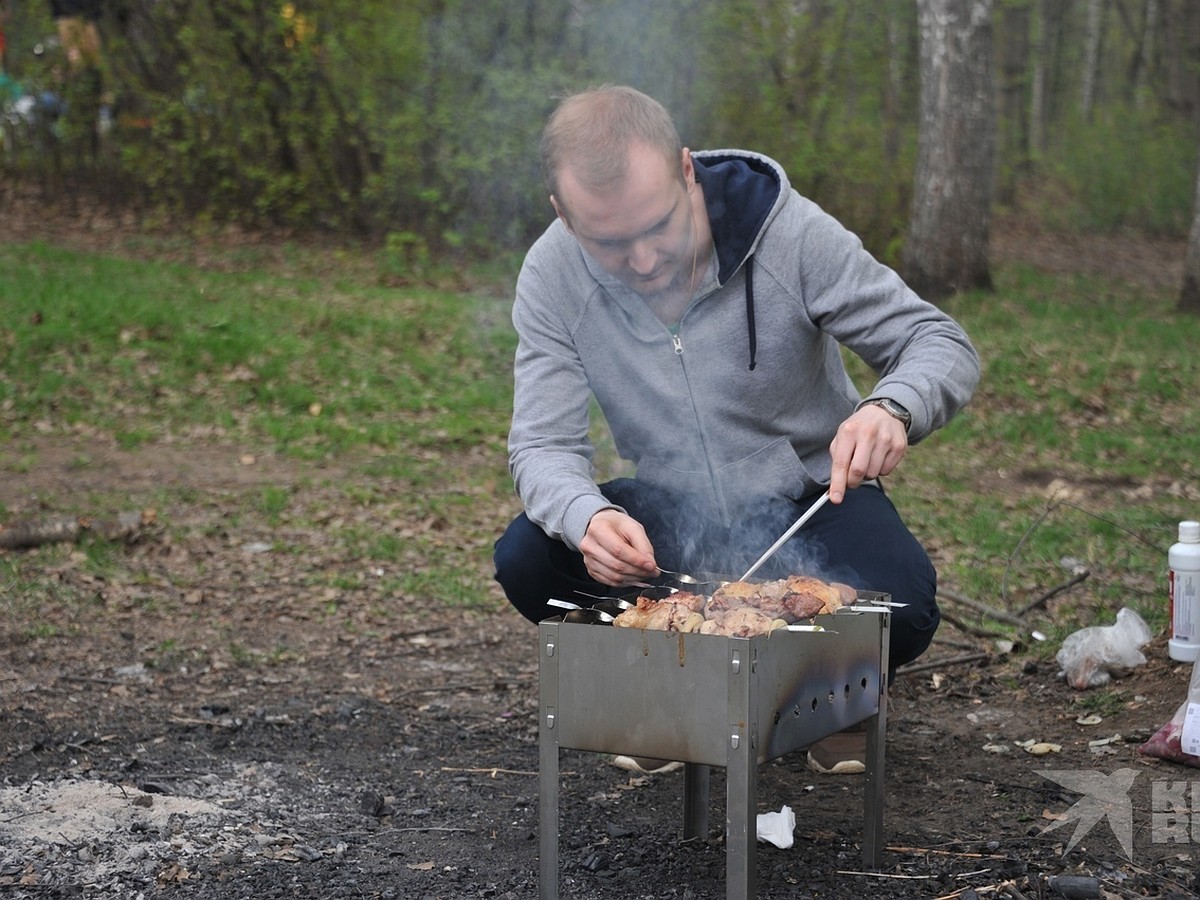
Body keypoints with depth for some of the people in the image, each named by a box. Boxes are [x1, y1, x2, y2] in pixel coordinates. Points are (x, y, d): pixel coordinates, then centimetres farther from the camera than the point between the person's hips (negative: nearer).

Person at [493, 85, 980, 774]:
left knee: (901, 613, -31)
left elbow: (943, 345, -18)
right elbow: (545, 445, -17)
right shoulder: (553, 276, -16)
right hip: (672, 514, 3)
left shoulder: (790, 233, -23)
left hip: (810, 503, -2)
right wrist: (586, 519, -41)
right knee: (526, 559, -23)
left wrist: (892, 409, -43)